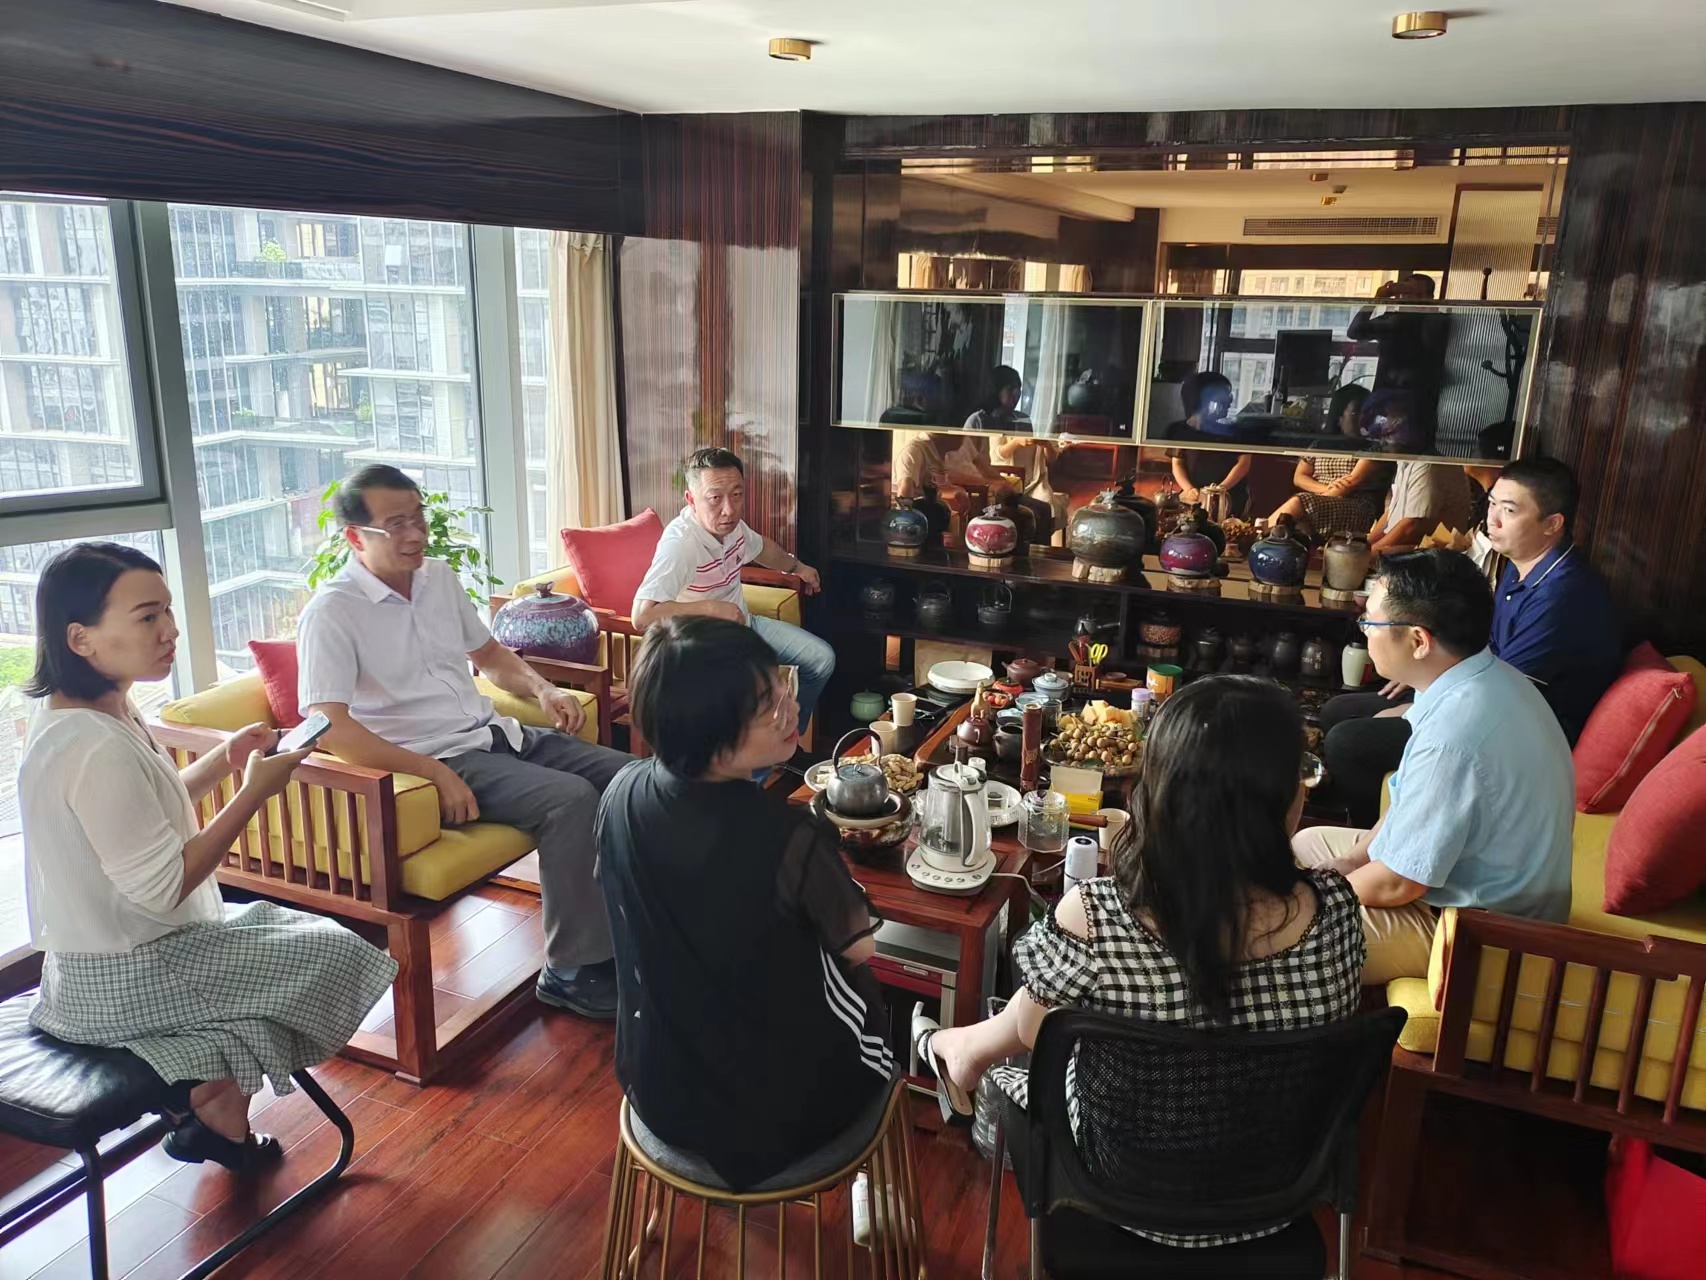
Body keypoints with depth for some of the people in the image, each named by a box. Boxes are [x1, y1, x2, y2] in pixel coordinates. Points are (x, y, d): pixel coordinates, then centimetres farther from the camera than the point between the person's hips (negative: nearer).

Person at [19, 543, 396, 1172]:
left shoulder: (92, 710, 0)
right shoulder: (96, 747, -31)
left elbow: (148, 811, 14)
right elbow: (162, 887, -28)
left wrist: (224, 760, -1)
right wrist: (253, 793, -22)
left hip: (99, 955, 10)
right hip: (118, 984, -10)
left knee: (281, 923, 25)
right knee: (335, 953, -2)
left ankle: (220, 1116, 24)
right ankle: (216, 1104, 16)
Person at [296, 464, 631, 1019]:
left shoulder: (439, 578, 10)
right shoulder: (331, 613, -13)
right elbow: (329, 727, -23)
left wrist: (542, 688, 6)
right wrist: (435, 773, -27)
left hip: (496, 733, 8)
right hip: (432, 760, -8)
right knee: (571, 800, -28)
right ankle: (572, 971, -14)